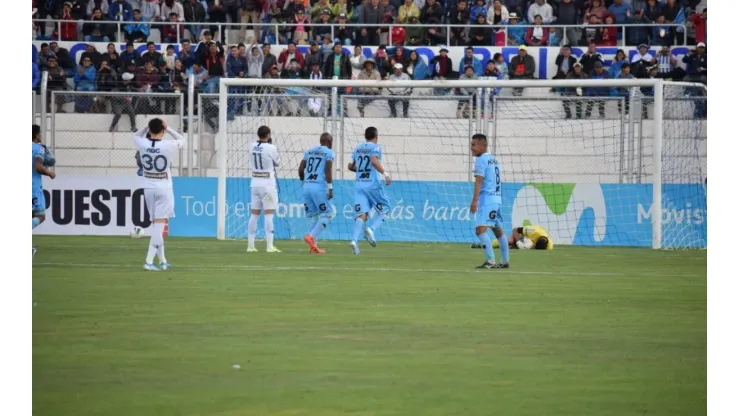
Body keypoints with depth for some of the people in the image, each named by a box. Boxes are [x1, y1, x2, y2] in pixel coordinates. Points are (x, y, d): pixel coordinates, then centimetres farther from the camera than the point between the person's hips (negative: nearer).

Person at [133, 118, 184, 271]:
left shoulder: (142, 144, -7)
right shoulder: (169, 146, -14)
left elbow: (136, 136, 17)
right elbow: (182, 140, 7)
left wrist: (148, 126, 8)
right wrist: (168, 129, 5)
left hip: (149, 189, 4)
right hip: (164, 189, -4)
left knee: (157, 224, 15)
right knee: (159, 225, -6)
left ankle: (162, 261, 21)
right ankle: (149, 261, -16)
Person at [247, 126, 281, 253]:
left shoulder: (253, 147, 3)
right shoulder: (271, 148, -12)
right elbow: (277, 163, 3)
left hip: (255, 184, 5)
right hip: (268, 184, -5)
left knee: (254, 214, 9)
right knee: (269, 214, -5)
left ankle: (250, 245, 8)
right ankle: (270, 246, -9)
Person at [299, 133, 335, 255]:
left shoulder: (309, 151, 17)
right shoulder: (329, 153, 0)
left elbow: (301, 169, 14)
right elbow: (328, 171, -11)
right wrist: (330, 188, -12)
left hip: (307, 186, 6)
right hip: (320, 186, -6)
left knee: (314, 216, 11)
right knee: (326, 215, 1)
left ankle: (313, 247, 2)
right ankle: (311, 236, -18)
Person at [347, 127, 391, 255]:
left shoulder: (357, 149, 16)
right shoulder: (375, 147, -2)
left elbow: (351, 166, 23)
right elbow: (374, 161, -20)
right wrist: (385, 173, -18)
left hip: (359, 185, 5)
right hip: (373, 184, -5)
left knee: (361, 214, -3)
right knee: (384, 209, 11)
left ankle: (354, 240, -25)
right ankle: (371, 229, -14)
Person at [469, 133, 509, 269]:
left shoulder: (481, 160, -9)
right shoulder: (494, 160, 17)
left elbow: (479, 181, -18)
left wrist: (474, 201, -23)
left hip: (486, 200, -10)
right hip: (497, 199, 10)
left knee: (480, 229, -17)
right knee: (498, 231, 17)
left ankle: (491, 261, -26)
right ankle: (505, 262, 22)